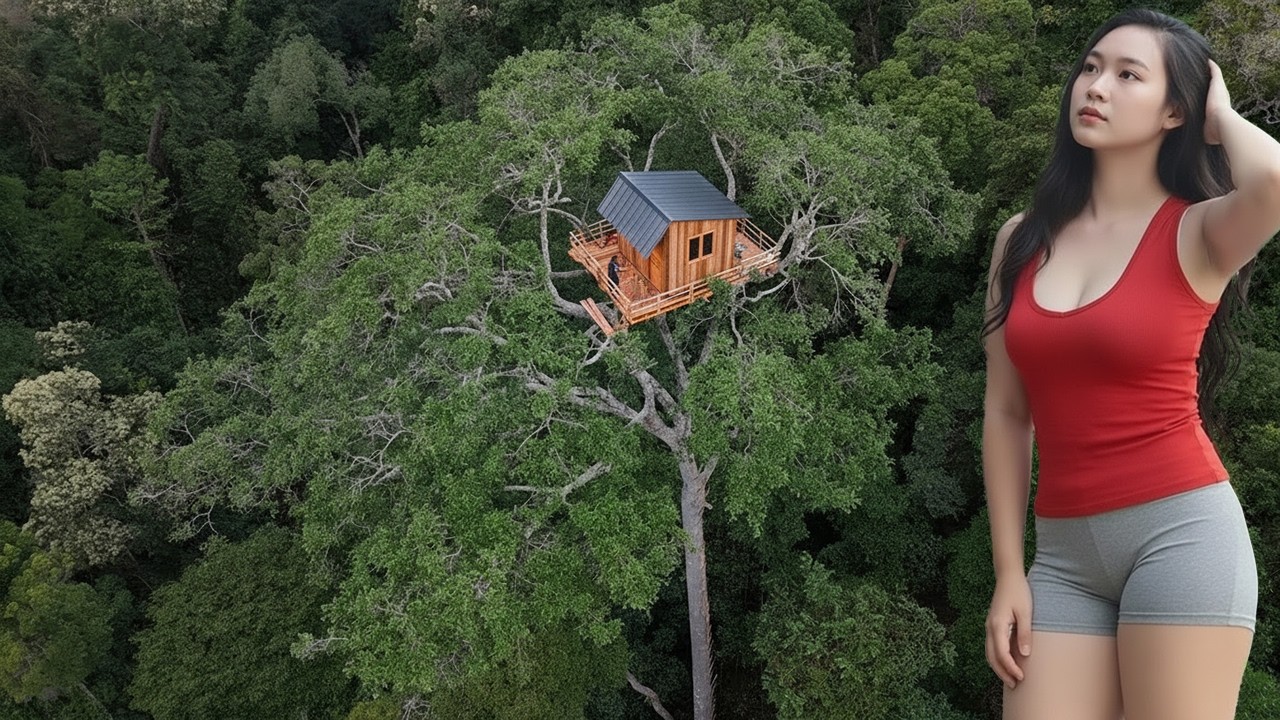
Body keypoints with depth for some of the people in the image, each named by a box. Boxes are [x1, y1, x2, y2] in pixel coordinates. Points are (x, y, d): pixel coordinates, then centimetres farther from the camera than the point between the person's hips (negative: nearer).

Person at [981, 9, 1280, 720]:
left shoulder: (1198, 232, -3)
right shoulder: (1023, 239, 7)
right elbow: (1006, 412, 8)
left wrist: (1221, 115, -6)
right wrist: (1009, 571, 5)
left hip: (1181, 530, -3)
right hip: (1064, 550, 4)